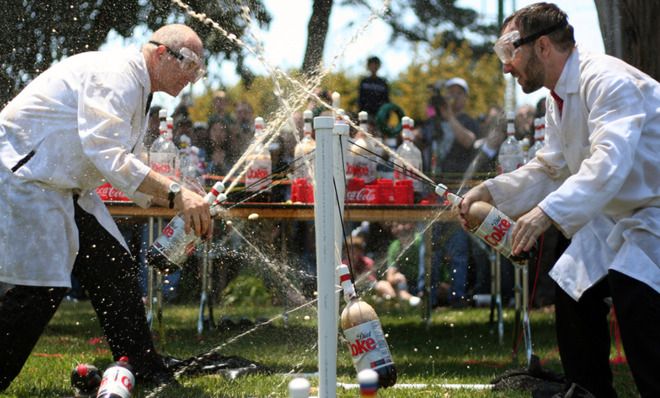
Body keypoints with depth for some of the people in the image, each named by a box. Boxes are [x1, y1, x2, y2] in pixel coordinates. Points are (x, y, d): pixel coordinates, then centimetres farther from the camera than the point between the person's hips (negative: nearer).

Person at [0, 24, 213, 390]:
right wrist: (175, 193, -36)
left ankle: (147, 374, 15)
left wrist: (183, 203, 6)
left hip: (67, 188, 11)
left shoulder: (136, 88, 14)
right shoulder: (114, 75, -20)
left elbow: (125, 167, 20)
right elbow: (106, 153, -32)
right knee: (43, 287, -17)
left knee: (115, 270, 9)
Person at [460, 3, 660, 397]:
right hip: (617, 213, 10)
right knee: (574, 289, 9)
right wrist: (492, 191, 1)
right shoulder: (558, 98, 8)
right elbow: (550, 168, 15)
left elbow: (609, 163, -37)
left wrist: (550, 210, -46)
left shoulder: (608, 81, -25)